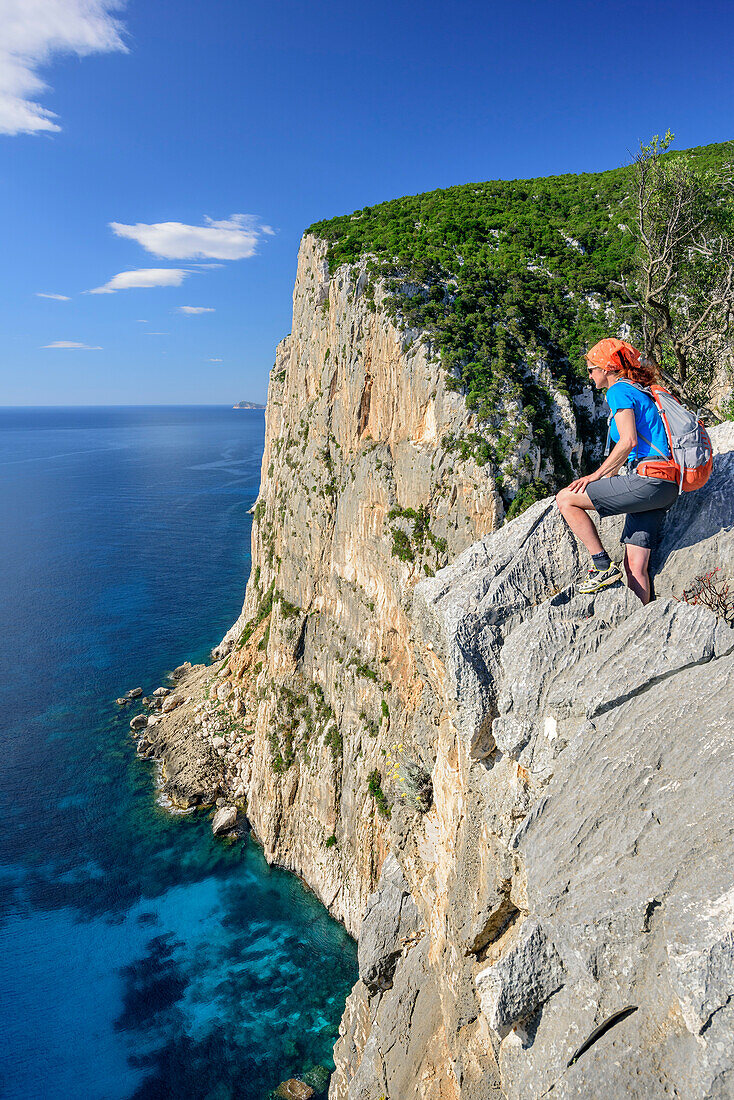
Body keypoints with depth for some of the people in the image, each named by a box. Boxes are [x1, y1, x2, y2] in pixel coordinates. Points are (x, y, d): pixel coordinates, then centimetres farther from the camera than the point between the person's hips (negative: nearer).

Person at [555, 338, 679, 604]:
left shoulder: (619, 391, -3)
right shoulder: (640, 392, 27)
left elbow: (629, 441, -17)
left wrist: (596, 476, -10)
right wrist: (607, 475, 27)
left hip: (647, 481, -10)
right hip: (664, 489, 10)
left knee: (566, 499, -6)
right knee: (635, 567, 7)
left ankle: (603, 566, -6)